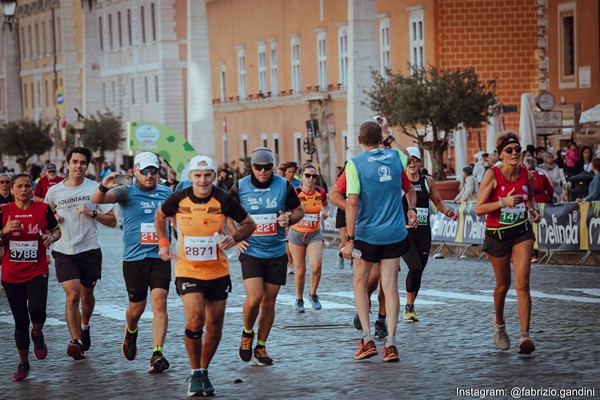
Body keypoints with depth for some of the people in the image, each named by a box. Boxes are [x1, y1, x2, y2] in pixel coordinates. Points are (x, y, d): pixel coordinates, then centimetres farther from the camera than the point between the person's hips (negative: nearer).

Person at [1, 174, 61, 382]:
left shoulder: (43, 209, -2)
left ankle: (37, 335, 12)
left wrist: (51, 236, -10)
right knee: (20, 321, 7)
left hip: (37, 272, -1)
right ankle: (23, 363, 24)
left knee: (36, 310, -24)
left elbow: (57, 230, 12)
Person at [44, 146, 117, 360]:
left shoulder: (95, 189, -2)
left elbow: (112, 221, -1)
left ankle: (84, 327, 43)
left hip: (89, 250, 0)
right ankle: (77, 341, -15)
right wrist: (53, 218, -3)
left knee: (87, 294, 14)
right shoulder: (54, 192, 2)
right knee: (72, 293, -16)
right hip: (64, 252, 0)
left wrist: (92, 213, -16)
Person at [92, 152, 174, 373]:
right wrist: (103, 188, -40)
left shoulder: (166, 193, 8)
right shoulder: (127, 192, -2)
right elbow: (97, 200, -19)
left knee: (159, 301, -14)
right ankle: (130, 334, 42)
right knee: (137, 308, 8)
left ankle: (157, 353, -16)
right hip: (134, 258, -1)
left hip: (160, 256, 1)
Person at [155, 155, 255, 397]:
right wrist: (163, 242, 4)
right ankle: (195, 373, -1)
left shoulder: (223, 200, -11)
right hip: (188, 271, -1)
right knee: (195, 319, -18)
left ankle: (204, 371, 27)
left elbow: (249, 224, 0)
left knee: (215, 325, 7)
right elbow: (160, 215, 14)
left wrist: (234, 238, -18)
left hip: (218, 271, 1)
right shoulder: (178, 200, -8)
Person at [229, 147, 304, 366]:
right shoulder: (240, 187, -3)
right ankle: (247, 334, 13)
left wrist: (289, 219, -12)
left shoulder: (284, 186, -1)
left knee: (269, 301, 5)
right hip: (251, 252, -2)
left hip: (276, 253, 2)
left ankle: (260, 347, 19)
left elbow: (299, 211, 10)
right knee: (254, 298, -16)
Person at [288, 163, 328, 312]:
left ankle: (313, 294, 6)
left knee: (316, 266, -19)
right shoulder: (295, 193, -11)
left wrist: (324, 212, -1)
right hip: (297, 233, -1)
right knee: (300, 270, 2)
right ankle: (299, 300, 23)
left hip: (315, 234, 1)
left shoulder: (320, 193, -3)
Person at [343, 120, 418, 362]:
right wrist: (391, 140, 34)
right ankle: (390, 343, -4)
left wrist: (350, 239, -16)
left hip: (367, 234, -3)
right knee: (390, 286, 3)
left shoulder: (355, 164, -11)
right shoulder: (395, 156, 1)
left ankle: (367, 339, 6)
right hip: (395, 233, 3)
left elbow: (352, 203, -18)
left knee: (360, 283, 15)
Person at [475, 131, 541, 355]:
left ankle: (525, 335, -16)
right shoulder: (492, 175, -14)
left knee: (522, 284, -12)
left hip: (522, 232, 2)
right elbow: (479, 208, -15)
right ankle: (499, 323, 41)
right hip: (497, 234, -2)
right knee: (503, 284, 12)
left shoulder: (526, 175, -2)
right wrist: (503, 202, -27)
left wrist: (533, 209, -2)